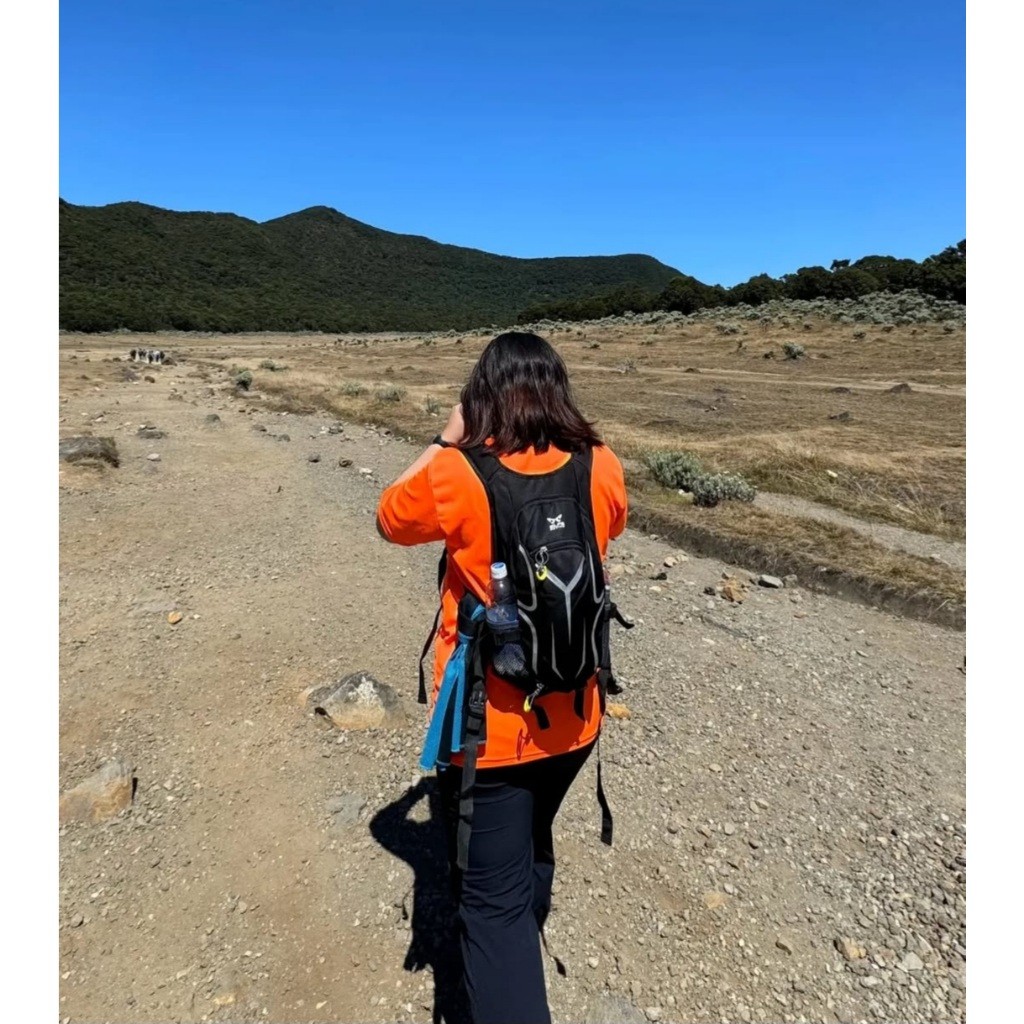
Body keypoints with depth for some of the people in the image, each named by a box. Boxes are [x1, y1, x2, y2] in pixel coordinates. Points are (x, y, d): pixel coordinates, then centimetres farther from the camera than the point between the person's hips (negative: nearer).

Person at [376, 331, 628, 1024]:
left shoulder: (457, 474, -20)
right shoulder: (602, 468, -9)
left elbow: (390, 520, 0)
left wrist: (445, 443, 3)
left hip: (489, 725, -5)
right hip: (572, 717, 6)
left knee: (494, 899, 11)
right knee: (531, 843, 30)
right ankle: (519, 962, 57)